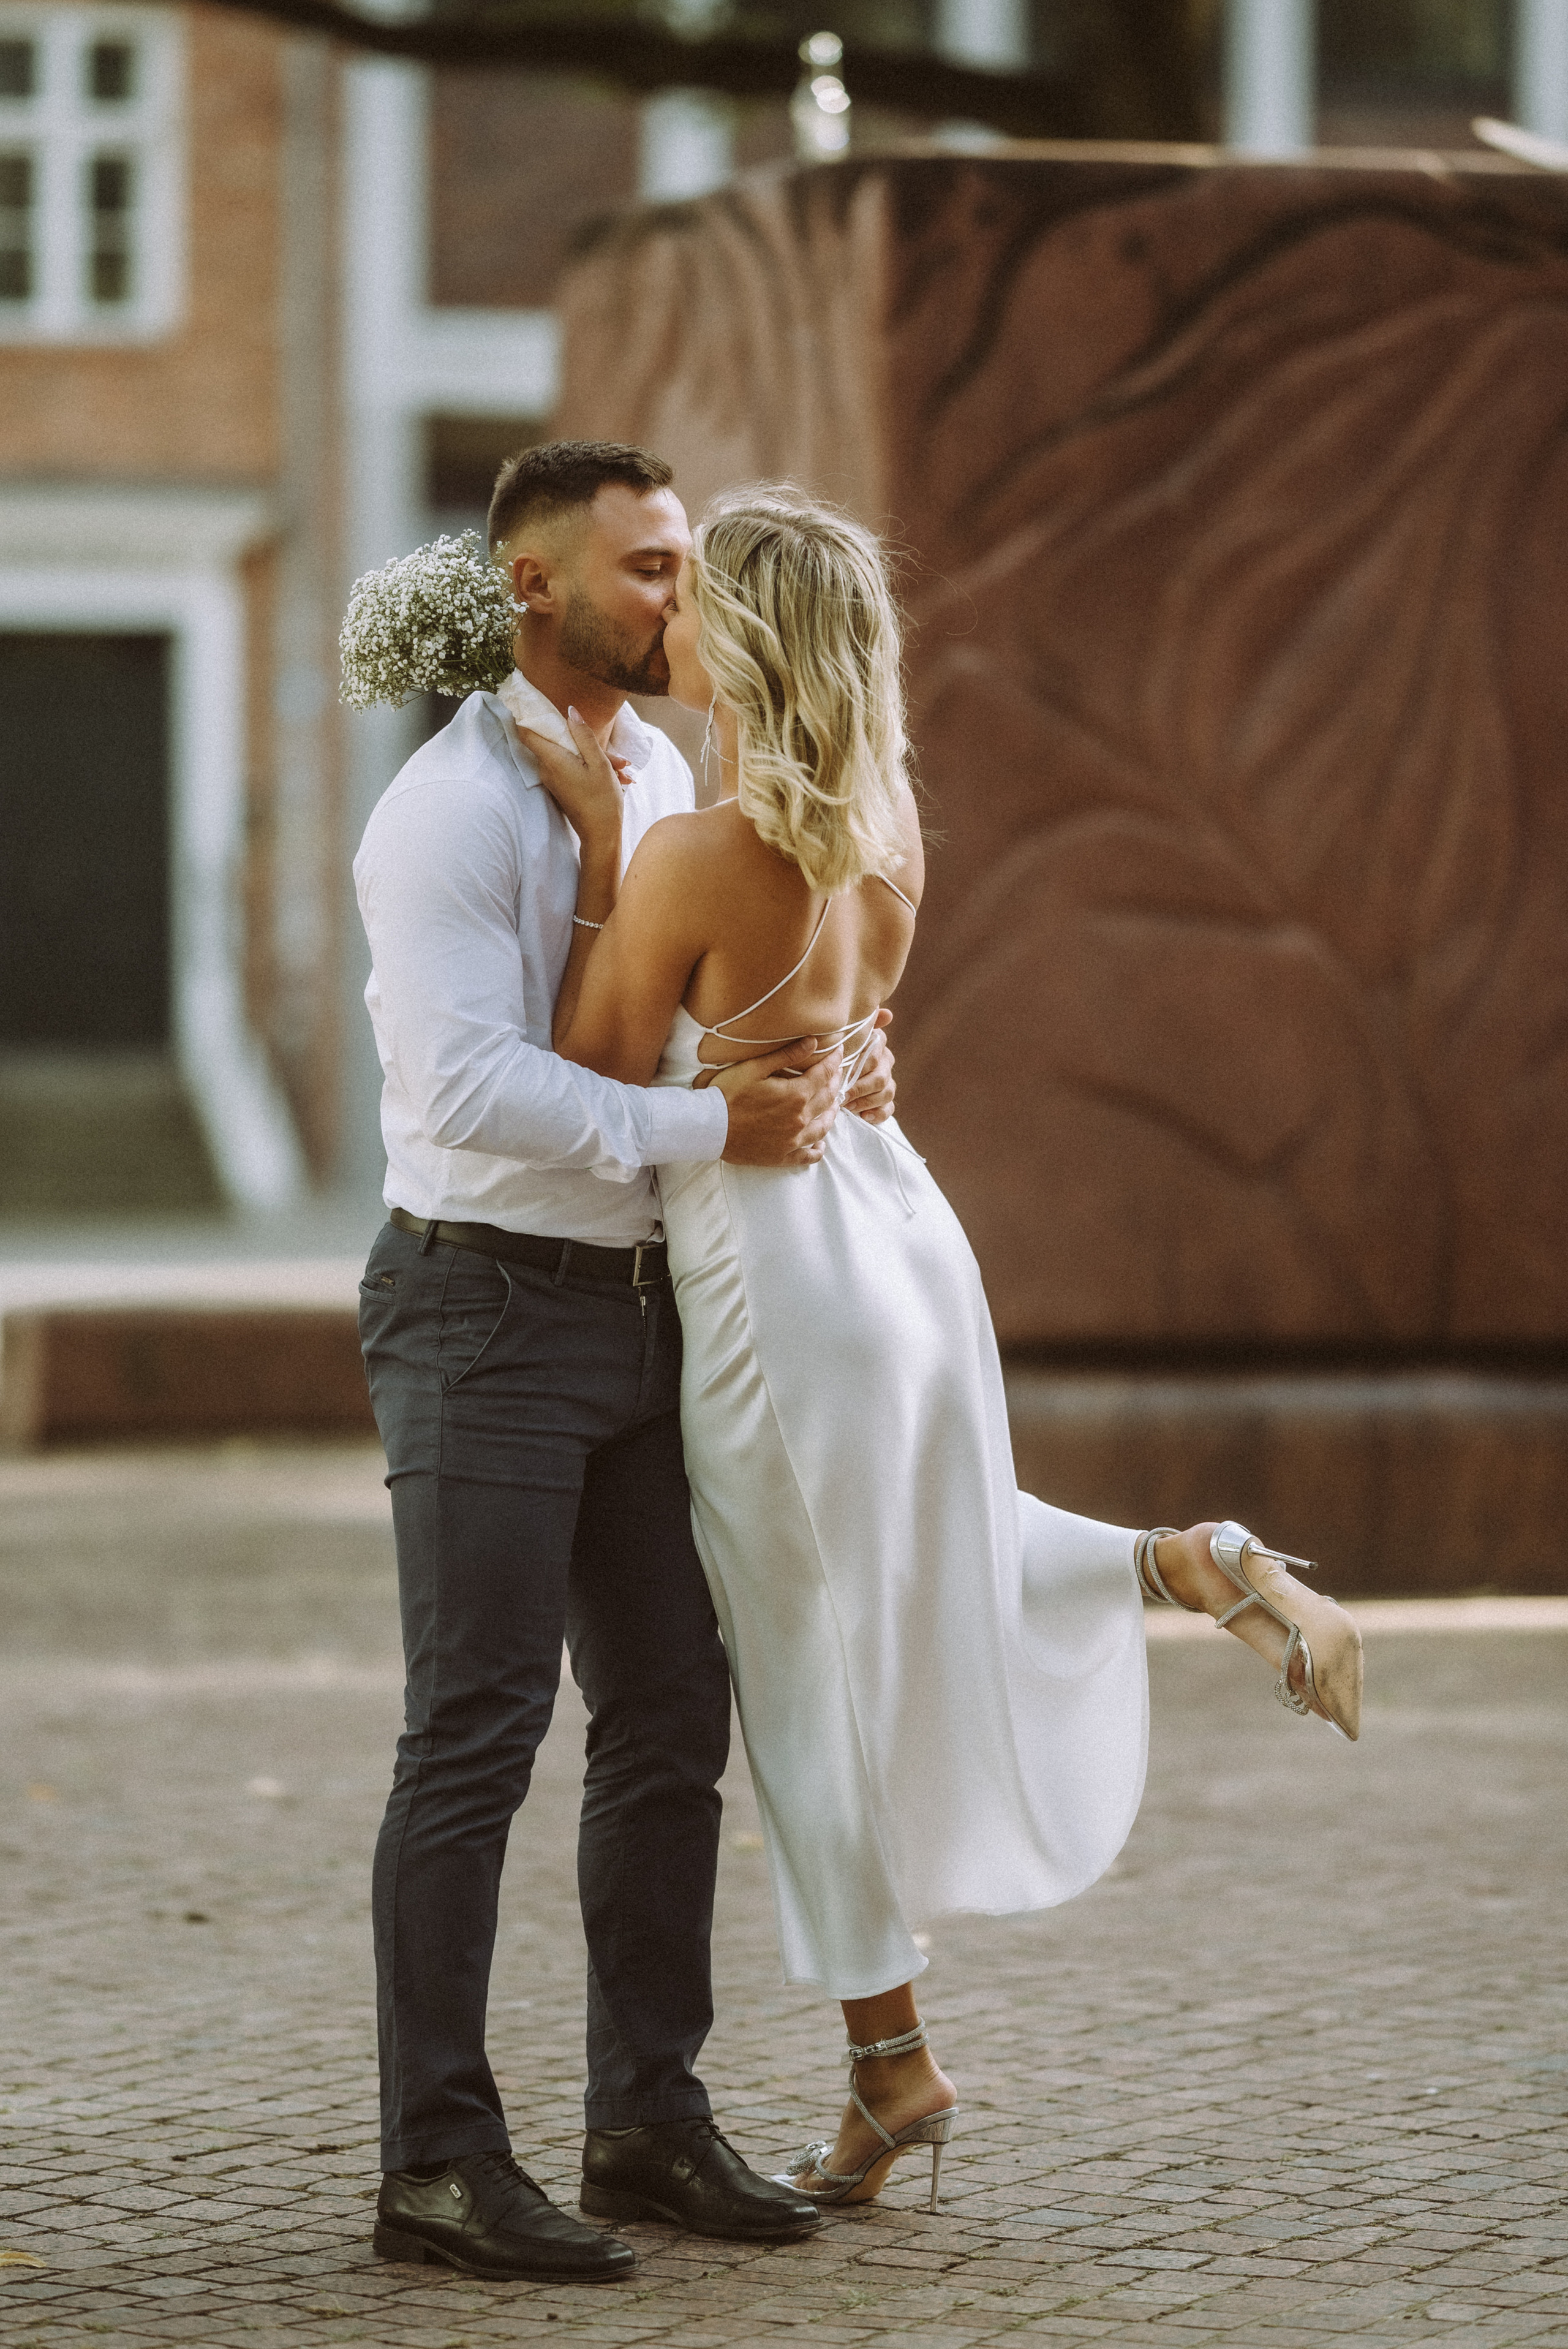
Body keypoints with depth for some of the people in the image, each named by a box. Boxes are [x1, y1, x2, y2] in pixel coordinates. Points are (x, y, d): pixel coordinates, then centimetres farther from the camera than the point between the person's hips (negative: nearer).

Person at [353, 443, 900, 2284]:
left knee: (671, 1721, 10)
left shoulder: (662, 776, 12)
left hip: (635, 1305, 8)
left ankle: (651, 2117, 21)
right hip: (486, 1306, -8)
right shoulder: (450, 810, -14)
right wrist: (711, 1128, -22)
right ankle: (436, 2163, -4)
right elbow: (469, 1084, -23)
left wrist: (826, 1057, 6)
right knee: (477, 1736, -8)